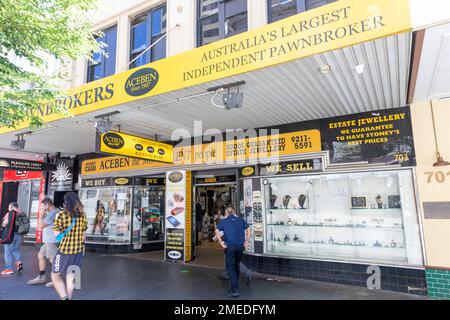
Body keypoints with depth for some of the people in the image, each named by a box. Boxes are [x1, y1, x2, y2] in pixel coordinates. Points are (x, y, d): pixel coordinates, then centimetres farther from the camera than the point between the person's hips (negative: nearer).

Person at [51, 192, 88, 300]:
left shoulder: (61, 215, -13)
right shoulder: (82, 215, 1)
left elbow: (57, 234, -11)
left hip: (65, 250, -4)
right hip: (78, 251, 4)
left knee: (55, 276, 12)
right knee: (71, 278, 15)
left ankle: (64, 297, -4)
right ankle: (69, 298, 23)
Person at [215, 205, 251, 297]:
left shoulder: (223, 221, 4)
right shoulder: (240, 219, 10)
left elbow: (217, 231, -8)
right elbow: (248, 229, 6)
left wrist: (221, 242, -5)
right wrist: (247, 241, 8)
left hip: (230, 246, -3)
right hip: (240, 246, 3)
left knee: (231, 268, 3)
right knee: (236, 266, 20)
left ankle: (235, 289, -5)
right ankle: (235, 285, 30)